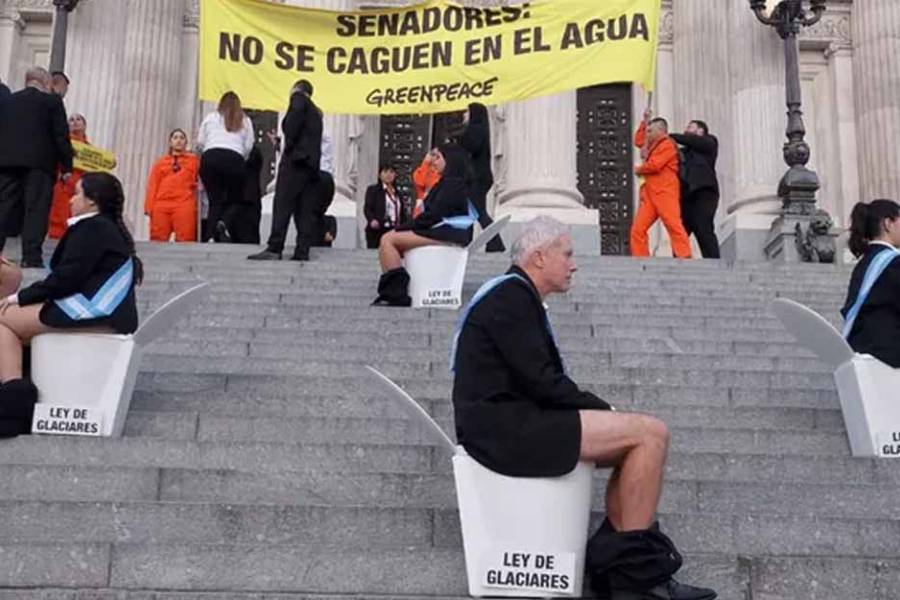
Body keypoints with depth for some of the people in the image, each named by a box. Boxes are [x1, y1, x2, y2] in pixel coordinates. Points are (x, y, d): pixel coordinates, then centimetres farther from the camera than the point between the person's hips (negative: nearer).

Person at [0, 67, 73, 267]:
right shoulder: (52, 101, 2)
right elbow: (61, 136, -3)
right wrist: (67, 166, 0)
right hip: (39, 163, -4)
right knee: (35, 209, -5)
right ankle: (31, 257, -11)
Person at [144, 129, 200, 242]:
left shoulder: (193, 160, 18)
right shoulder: (160, 162, 21)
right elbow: (152, 186, 13)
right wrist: (149, 207, 2)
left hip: (184, 205, -2)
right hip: (162, 205, 2)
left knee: (185, 241, -12)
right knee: (157, 241, -4)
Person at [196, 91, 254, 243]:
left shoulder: (211, 117, 19)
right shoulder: (245, 120, 19)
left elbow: (200, 142, 15)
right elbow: (249, 146, 10)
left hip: (210, 158, 1)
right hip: (234, 158, -1)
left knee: (215, 201, 4)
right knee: (235, 201, 11)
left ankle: (215, 237, -8)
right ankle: (224, 223, -18)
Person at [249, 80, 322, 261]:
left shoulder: (298, 97, 7)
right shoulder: (316, 112, 28)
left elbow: (296, 115, -16)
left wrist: (288, 144, -12)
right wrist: (279, 141, 28)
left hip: (297, 158, -8)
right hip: (312, 163, 8)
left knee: (282, 204, -14)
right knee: (306, 209, 2)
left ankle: (274, 248, -22)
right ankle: (302, 251, -4)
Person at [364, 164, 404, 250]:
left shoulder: (397, 193, 22)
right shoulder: (373, 190, 8)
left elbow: (401, 214, 21)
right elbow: (367, 208, -3)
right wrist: (372, 220, -23)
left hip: (394, 231, 4)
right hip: (378, 230, -4)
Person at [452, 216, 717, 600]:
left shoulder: (515, 295, 21)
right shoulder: (512, 294, -10)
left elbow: (540, 381, 17)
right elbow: (541, 382, -18)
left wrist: (600, 409, 4)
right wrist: (605, 409, -6)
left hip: (507, 422, 11)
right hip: (505, 427, -11)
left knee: (639, 440, 12)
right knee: (650, 433, -13)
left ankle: (615, 564, 5)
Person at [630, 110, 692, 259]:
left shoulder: (667, 145, -5)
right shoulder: (653, 145, 24)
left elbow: (654, 165, -16)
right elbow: (638, 141, 38)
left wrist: (639, 170, 4)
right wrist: (645, 121, 30)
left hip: (665, 192, -9)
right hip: (650, 193, 9)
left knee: (673, 225, -17)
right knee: (638, 229, 1)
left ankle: (684, 257, -21)